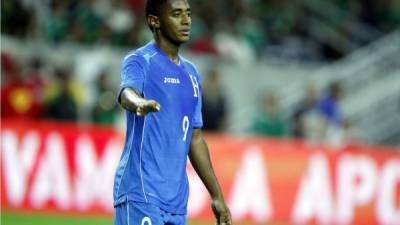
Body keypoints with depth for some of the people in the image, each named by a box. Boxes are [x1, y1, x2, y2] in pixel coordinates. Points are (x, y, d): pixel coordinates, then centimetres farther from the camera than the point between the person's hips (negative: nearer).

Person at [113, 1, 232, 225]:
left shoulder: (191, 73, 20)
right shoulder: (139, 61, -3)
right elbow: (127, 93, -26)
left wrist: (217, 196, 21)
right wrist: (139, 103, -51)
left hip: (177, 199, 8)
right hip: (141, 194, -7)